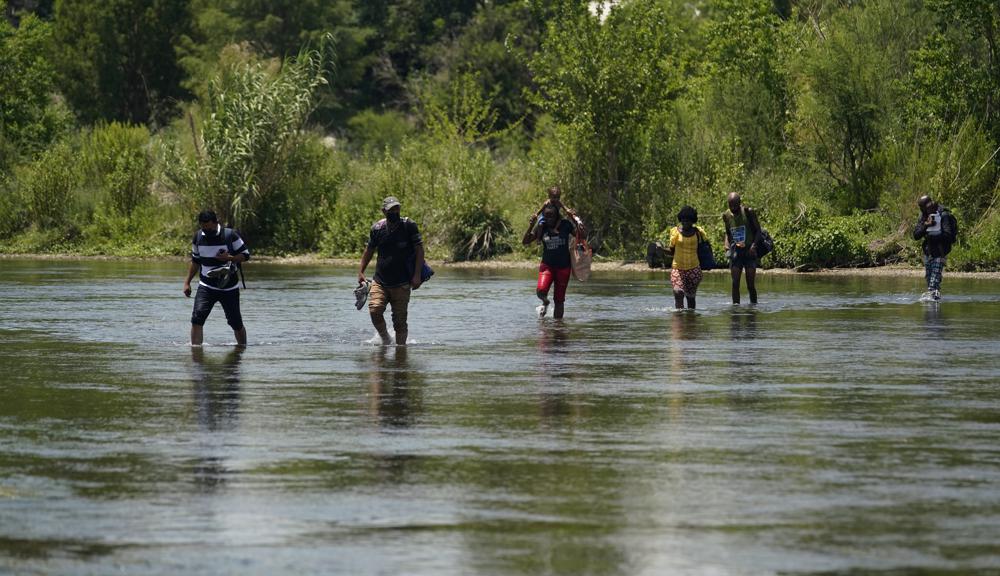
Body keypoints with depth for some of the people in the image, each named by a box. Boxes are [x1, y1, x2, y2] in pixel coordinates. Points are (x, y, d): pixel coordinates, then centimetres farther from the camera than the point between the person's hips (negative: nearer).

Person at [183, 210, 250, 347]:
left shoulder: (230, 235, -10)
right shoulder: (198, 237, 2)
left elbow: (245, 255, -5)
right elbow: (195, 261, 15)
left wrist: (229, 258, -23)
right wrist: (187, 282, 10)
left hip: (229, 288, -2)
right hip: (206, 287, 2)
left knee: (236, 322, 7)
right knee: (197, 318, -18)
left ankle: (242, 346, 29)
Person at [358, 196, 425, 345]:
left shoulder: (409, 226, -4)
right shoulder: (377, 228, 3)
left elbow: (419, 249, -4)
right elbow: (369, 251, 17)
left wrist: (417, 275, -12)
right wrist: (360, 272, 13)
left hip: (402, 284, -2)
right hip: (380, 282, 2)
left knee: (400, 320, 0)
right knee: (375, 310, -19)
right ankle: (385, 340, 3)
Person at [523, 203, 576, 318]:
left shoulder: (565, 225, -4)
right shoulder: (541, 227, -2)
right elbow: (525, 242, -3)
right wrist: (531, 226, -17)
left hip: (563, 266, 0)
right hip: (547, 264, 0)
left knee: (559, 300, 3)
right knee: (541, 291, -23)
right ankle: (545, 303, 11)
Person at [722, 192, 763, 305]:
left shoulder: (748, 212, -6)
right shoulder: (726, 215, 5)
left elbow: (758, 230, -1)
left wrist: (754, 245, -15)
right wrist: (727, 246, 2)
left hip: (749, 252, -3)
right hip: (735, 252, 3)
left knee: (751, 285, -2)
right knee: (735, 283, -5)